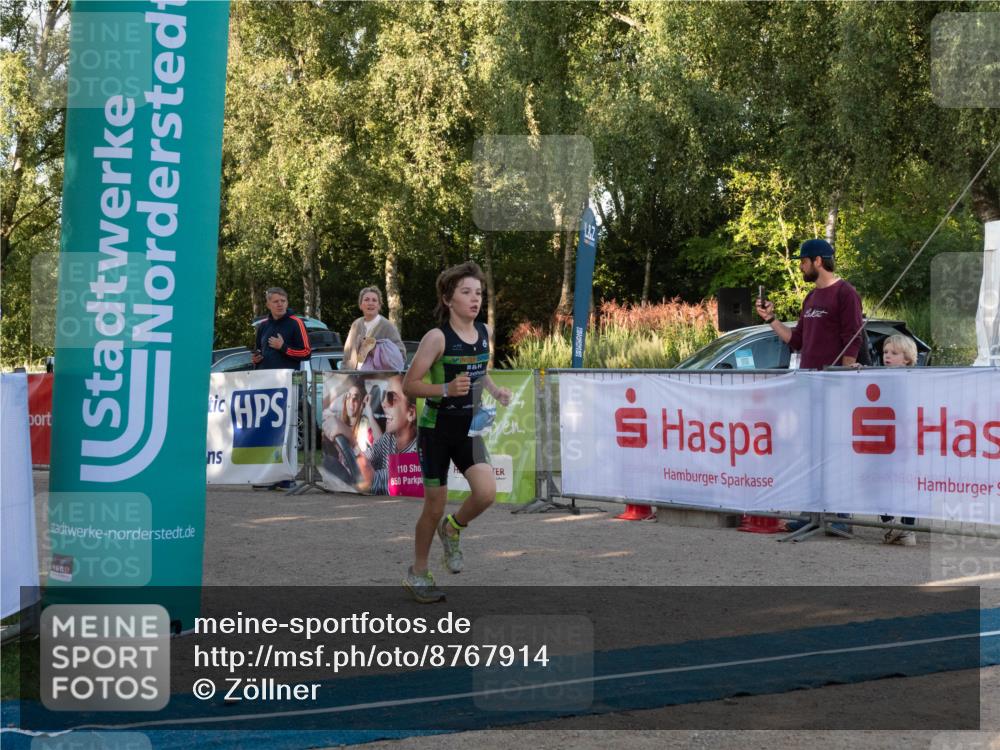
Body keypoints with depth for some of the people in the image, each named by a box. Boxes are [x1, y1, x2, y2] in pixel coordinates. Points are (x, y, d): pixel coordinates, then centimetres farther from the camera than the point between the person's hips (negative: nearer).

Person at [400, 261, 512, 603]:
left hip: (469, 428, 5)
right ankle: (417, 573, 23)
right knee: (435, 505, 3)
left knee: (486, 492, -15)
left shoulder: (485, 331, 2)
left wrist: (494, 390, 1)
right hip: (436, 430, -5)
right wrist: (446, 389, -29)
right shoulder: (437, 337, -16)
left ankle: (452, 529, 18)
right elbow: (409, 385, -15)